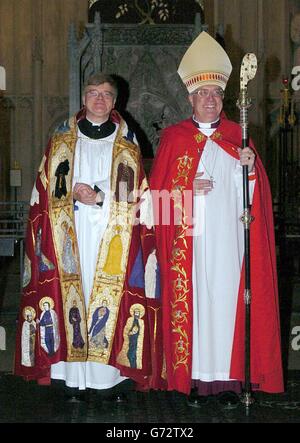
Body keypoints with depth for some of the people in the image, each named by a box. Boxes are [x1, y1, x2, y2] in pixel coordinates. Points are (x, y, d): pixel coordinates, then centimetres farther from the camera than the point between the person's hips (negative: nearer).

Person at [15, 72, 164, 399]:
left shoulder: (127, 143, 9)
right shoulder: (62, 139, 12)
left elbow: (136, 195, 3)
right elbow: (48, 191, 10)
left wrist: (98, 196, -9)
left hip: (113, 239, -1)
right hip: (71, 236, 1)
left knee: (110, 294, -7)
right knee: (72, 288, -5)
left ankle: (108, 372, 1)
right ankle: (75, 372, 2)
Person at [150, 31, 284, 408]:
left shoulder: (237, 136, 12)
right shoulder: (173, 138, 8)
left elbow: (253, 193, 7)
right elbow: (158, 190, 5)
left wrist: (250, 168, -13)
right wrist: (188, 189, -11)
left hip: (228, 239, 1)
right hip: (188, 241, -1)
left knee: (227, 300, -2)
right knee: (191, 301, -2)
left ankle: (228, 376, 7)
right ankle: (195, 377, 7)